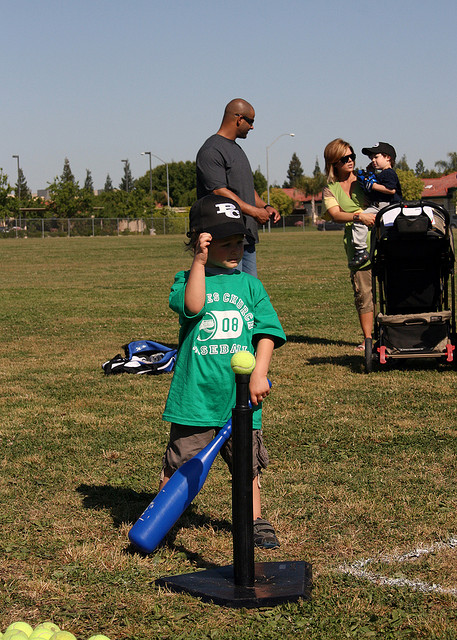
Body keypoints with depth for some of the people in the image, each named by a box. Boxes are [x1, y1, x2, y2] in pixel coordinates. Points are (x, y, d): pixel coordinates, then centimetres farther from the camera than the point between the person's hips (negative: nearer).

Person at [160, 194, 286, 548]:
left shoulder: (249, 284, 8)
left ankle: (255, 521, 27)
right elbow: (192, 306, -20)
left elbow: (267, 331, 3)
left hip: (239, 395, 3)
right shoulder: (187, 279, 2)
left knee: (248, 462, 12)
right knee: (180, 461, 3)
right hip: (195, 394, -2)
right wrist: (200, 262, -23)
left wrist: (259, 373, -9)